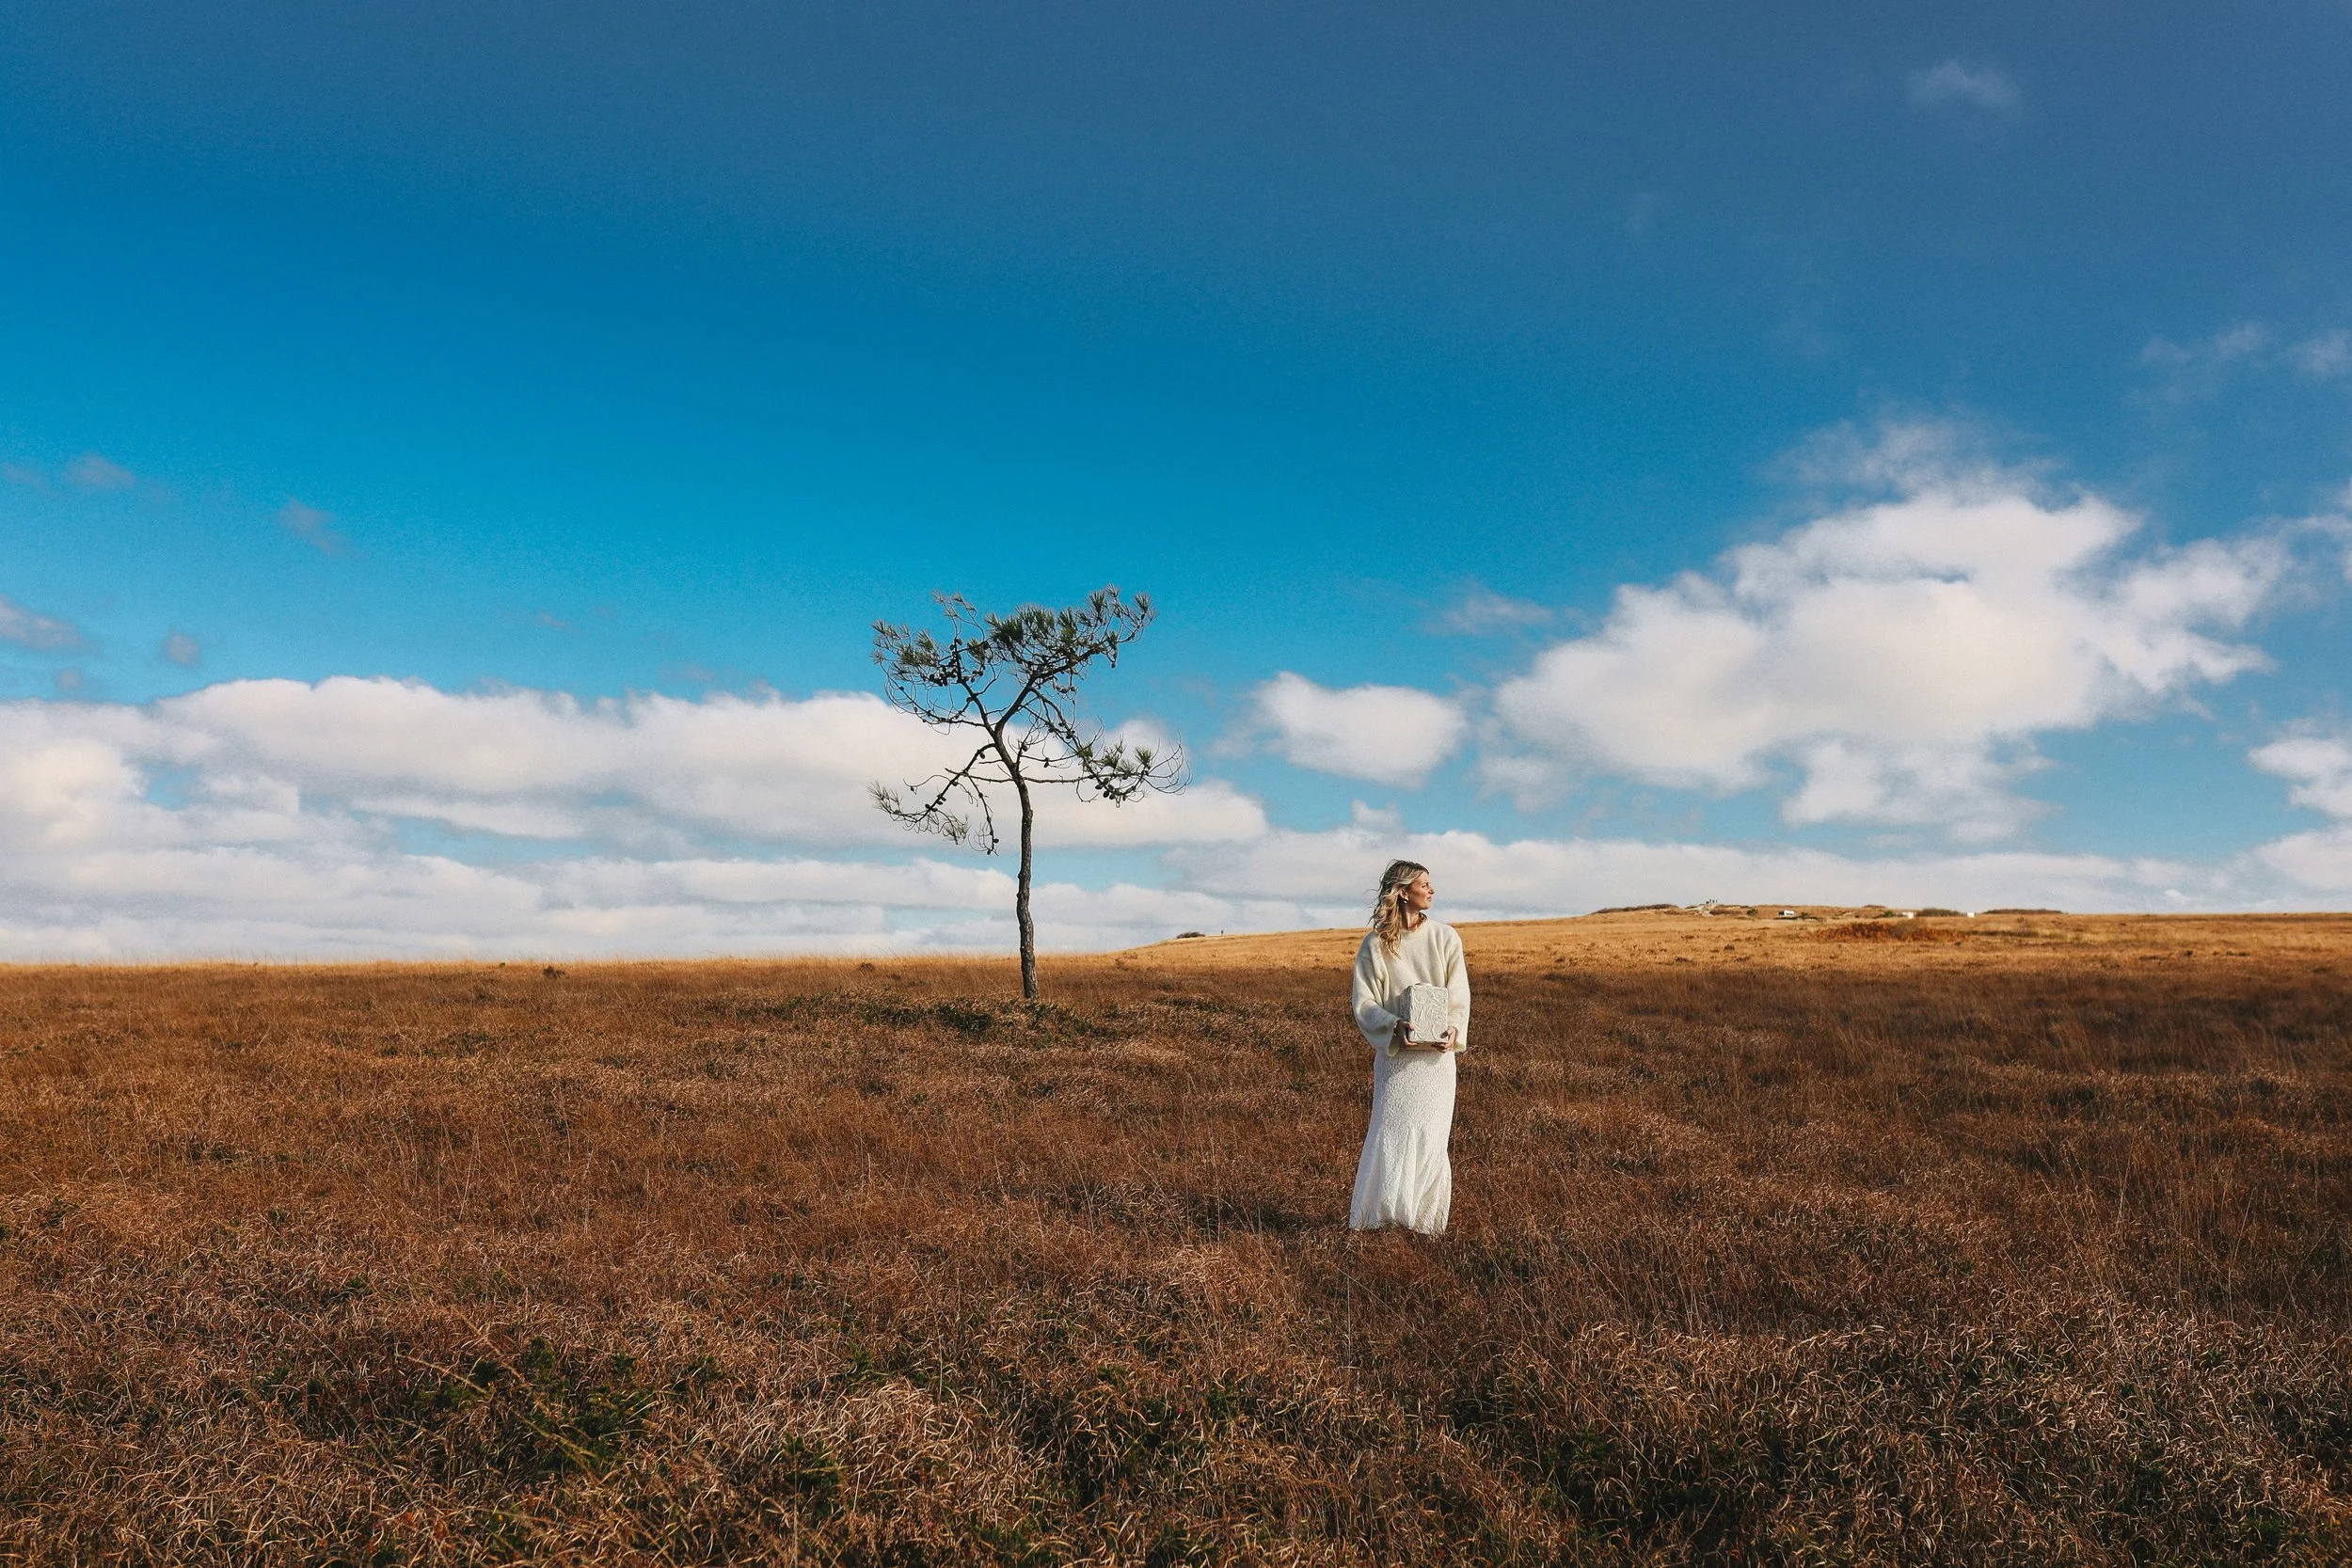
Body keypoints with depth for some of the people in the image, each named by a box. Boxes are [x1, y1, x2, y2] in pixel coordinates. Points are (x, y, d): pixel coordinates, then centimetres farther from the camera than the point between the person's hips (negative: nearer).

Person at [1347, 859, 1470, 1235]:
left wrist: (1452, 1030, -15)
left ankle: (1428, 1217, 13)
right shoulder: (1375, 944, -2)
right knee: (1389, 1131, -2)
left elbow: (1459, 995, 3)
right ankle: (1370, 1214, 10)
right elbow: (1363, 1002, -3)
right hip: (1394, 1052, -1)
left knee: (1430, 1134, 1)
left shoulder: (1445, 937, 2)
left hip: (1436, 1053, 1)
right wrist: (1395, 1029, -19)